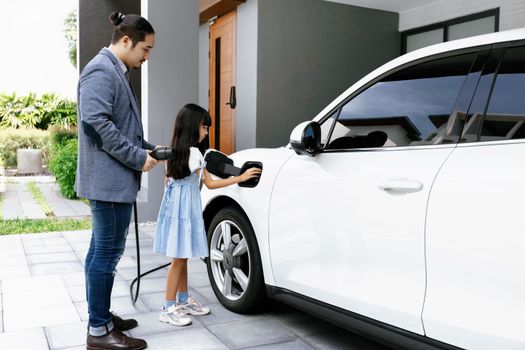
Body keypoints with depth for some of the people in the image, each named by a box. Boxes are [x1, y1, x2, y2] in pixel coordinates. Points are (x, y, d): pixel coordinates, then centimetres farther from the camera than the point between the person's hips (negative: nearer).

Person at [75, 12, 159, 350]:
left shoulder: (116, 72, 19)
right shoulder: (101, 70, -13)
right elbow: (97, 123, -23)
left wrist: (147, 147, 10)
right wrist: (138, 158, -18)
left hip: (112, 178, 10)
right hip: (109, 178, -10)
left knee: (102, 250, 15)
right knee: (108, 252, -4)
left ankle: (101, 316, 26)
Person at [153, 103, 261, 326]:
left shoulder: (175, 151, 11)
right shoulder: (193, 152, -15)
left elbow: (169, 180, 16)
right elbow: (210, 183, -14)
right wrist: (241, 177, -10)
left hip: (175, 206, 9)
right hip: (185, 208, -9)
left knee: (182, 257, 15)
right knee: (179, 258, -5)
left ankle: (183, 301, 24)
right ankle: (168, 309, 1)